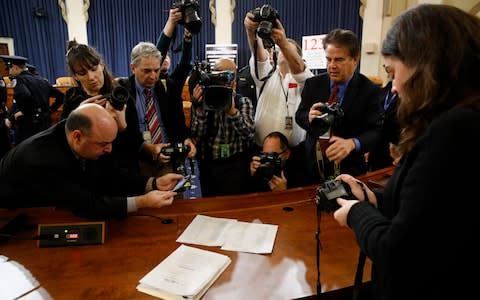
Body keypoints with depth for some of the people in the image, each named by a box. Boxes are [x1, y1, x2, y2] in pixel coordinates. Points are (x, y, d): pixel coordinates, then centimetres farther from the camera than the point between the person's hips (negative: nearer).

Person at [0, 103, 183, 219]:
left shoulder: (90, 143, -16)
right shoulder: (43, 160, -35)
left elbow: (108, 179, -5)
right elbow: (85, 206, -33)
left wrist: (154, 183, -16)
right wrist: (141, 202, -35)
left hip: (53, 211, 6)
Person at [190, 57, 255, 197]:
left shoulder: (243, 102, -1)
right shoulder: (202, 102, 1)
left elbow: (249, 134, -16)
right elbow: (196, 137, -9)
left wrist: (232, 110, -28)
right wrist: (200, 109, -22)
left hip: (235, 166, -1)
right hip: (207, 165, 2)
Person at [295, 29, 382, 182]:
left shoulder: (370, 90, -11)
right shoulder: (313, 84, -2)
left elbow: (376, 131, -16)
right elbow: (299, 116, 2)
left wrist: (352, 143, -37)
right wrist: (309, 116, -22)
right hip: (312, 164, 3)